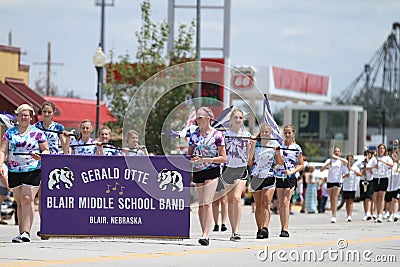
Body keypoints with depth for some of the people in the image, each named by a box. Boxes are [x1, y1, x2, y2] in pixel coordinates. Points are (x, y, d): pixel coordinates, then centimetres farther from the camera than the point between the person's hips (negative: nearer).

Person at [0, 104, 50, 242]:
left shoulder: (37, 133, 4)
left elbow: (46, 150, 7)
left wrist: (40, 156, -15)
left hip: (33, 170, -3)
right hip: (14, 172, 3)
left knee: (27, 199, -15)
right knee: (20, 202, 7)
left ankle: (26, 232, -21)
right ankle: (21, 231, 11)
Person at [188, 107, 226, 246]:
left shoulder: (217, 135, -4)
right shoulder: (194, 135, 10)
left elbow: (223, 158, -5)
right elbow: (189, 155, 16)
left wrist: (205, 159, -16)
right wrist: (192, 159, -8)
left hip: (212, 171, -5)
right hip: (197, 172, 5)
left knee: (207, 203, -14)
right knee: (201, 204, 7)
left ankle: (205, 235, -19)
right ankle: (204, 233, 12)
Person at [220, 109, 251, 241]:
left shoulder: (246, 134, 5)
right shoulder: (225, 134, 3)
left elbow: (248, 155, 8)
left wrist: (253, 142, -6)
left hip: (241, 169, -1)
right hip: (228, 168, 1)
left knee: (237, 198, -17)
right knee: (230, 200, 7)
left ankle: (237, 231, -23)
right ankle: (233, 231, 15)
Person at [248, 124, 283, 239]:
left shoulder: (274, 144, 3)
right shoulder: (255, 144, 6)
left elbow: (280, 162, 3)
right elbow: (250, 162, 3)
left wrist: (277, 152, -14)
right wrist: (252, 147, -7)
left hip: (269, 176, -3)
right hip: (256, 177, 3)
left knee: (266, 203, -15)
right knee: (258, 205, 7)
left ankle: (265, 228, -25)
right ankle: (259, 229, 14)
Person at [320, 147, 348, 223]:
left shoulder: (341, 160, 3)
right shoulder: (329, 160, 9)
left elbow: (346, 162, -23)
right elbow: (321, 169, 1)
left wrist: (337, 157, -30)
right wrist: (328, 164, -15)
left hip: (337, 182, -3)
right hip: (329, 182, 3)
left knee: (335, 199, -14)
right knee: (331, 199, 7)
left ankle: (334, 217, -19)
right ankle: (333, 215, 17)